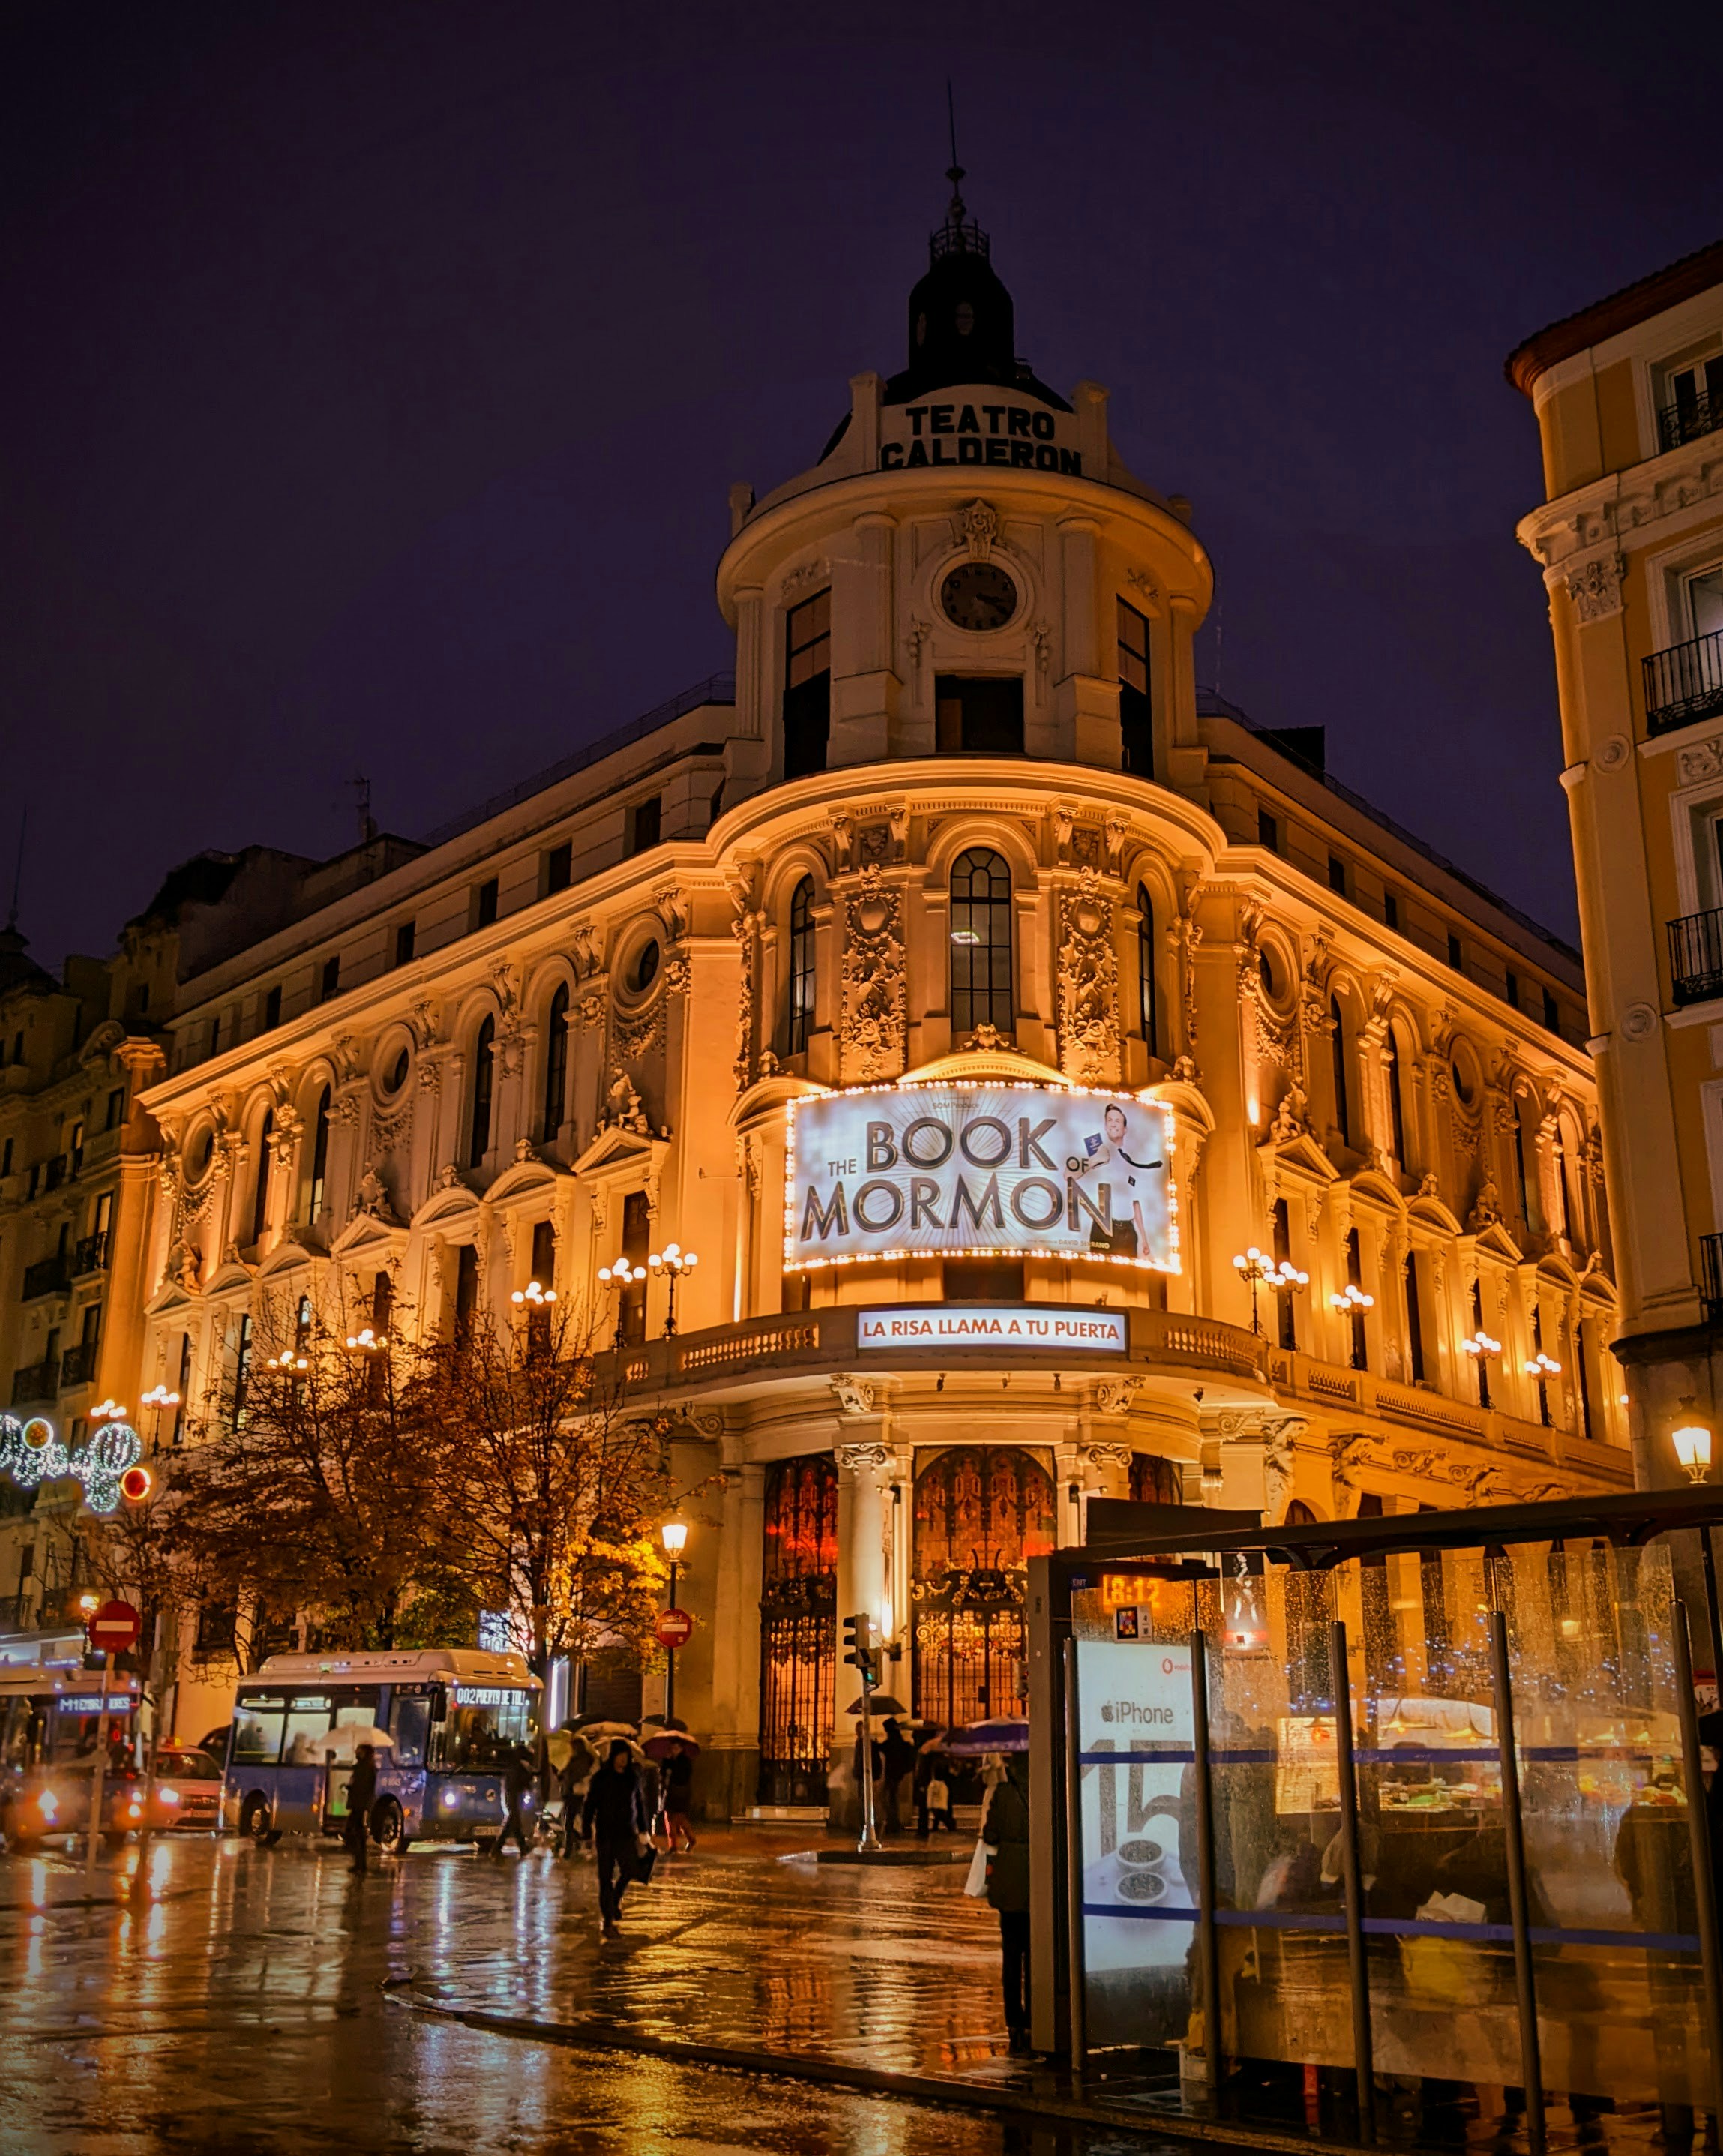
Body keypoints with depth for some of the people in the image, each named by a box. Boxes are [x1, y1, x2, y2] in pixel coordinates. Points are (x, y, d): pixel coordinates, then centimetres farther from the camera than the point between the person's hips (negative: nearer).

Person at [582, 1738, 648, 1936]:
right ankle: (607, 1920, 8)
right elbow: (590, 1805, -5)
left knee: (629, 1872, -3)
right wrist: (586, 1832, -12)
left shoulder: (633, 1777, 5)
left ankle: (615, 1899, 28)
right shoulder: (601, 1778, -5)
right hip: (605, 1836, -3)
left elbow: (640, 1803, 14)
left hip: (628, 1834, 3)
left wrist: (642, 1829, 12)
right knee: (606, 1877, 1)